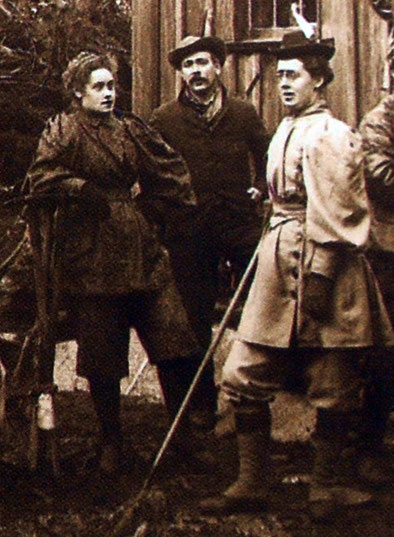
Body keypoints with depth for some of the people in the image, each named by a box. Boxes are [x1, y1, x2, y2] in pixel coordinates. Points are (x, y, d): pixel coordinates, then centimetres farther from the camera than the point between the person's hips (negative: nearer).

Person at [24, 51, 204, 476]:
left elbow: (169, 170, 22)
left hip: (142, 249, 4)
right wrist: (85, 190, -12)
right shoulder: (63, 130, -1)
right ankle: (111, 444, 18)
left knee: (174, 344, 0)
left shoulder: (131, 129, 15)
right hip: (93, 252, -4)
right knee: (102, 359, 3)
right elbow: (40, 180, -12)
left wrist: (184, 207, 14)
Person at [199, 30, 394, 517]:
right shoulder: (285, 132, 15)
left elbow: (335, 217, -17)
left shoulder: (332, 137, -12)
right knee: (244, 377, 5)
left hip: (320, 267, -8)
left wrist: (319, 276, -20)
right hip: (280, 266, 8)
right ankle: (251, 482, 14)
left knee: (332, 389, 4)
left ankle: (327, 484, 16)